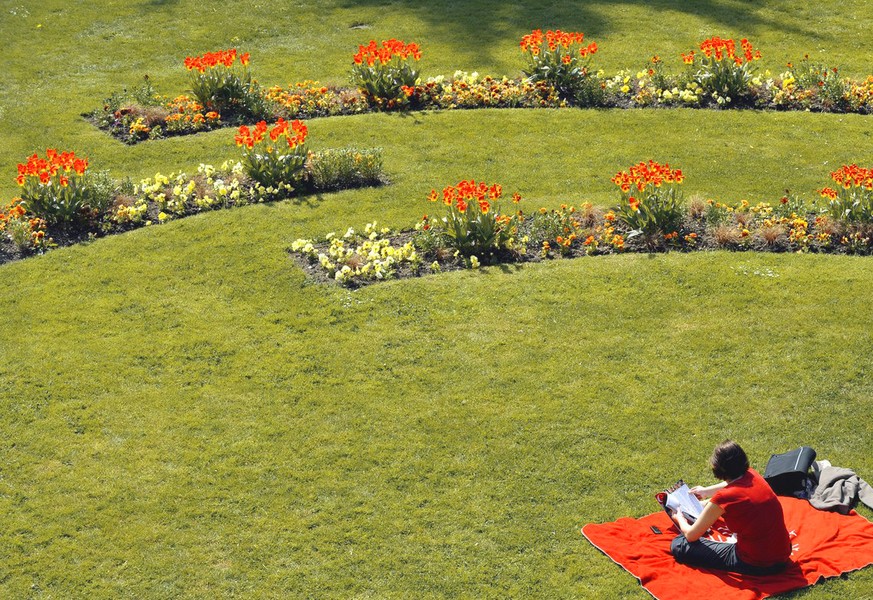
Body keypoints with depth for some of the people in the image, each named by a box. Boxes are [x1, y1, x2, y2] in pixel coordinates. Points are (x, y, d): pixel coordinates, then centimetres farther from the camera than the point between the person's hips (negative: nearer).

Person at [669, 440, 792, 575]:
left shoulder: (723, 498, -19)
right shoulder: (753, 476, -2)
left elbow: (691, 535, -5)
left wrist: (680, 519, 16)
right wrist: (706, 491, 39)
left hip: (756, 566, -8)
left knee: (678, 545, -4)